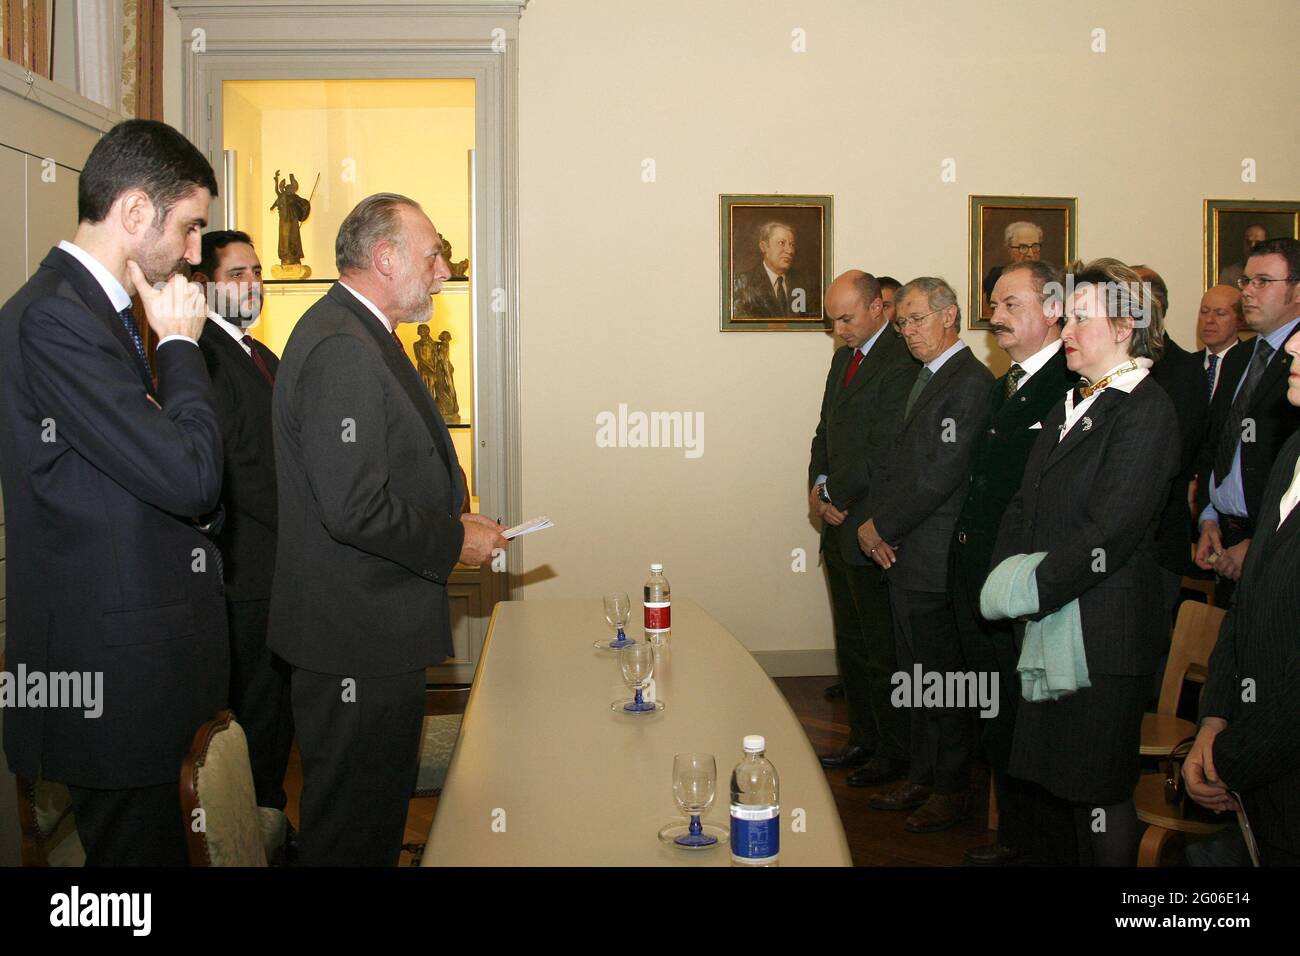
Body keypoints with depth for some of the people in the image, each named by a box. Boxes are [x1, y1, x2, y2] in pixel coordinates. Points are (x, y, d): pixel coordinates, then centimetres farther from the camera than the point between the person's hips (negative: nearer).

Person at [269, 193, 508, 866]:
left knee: (378, 805, 23)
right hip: (358, 638, -11)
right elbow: (355, 509, -27)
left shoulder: (360, 335, 13)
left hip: (373, 632, 11)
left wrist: (448, 522, 10)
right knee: (354, 832, 4)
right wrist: (452, 543, -14)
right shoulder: (342, 349, -21)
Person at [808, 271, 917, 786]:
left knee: (883, 649, 2)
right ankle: (864, 738, 31)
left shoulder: (900, 363, -16)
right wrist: (818, 487, 1)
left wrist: (832, 492, -10)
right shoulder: (843, 358, 15)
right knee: (850, 645, 18)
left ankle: (895, 750, 17)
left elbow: (884, 452, -21)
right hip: (839, 521, 9)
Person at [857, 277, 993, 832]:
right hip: (902, 555, 9)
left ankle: (950, 791, 19)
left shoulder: (969, 382, -14)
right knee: (914, 675, 17)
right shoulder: (923, 379, 15)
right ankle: (921, 778, 31)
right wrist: (873, 521, 2)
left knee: (943, 676, 4)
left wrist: (882, 527, -11)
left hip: (936, 559, -9)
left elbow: (938, 476, -20)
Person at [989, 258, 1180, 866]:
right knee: (1053, 781, 19)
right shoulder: (1070, 406, 14)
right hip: (1047, 625, 8)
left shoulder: (1145, 411, -14)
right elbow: (1025, 504, 14)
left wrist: (1032, 594, -15)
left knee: (1098, 794, 4)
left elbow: (1106, 531, -21)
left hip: (1100, 637, -8)